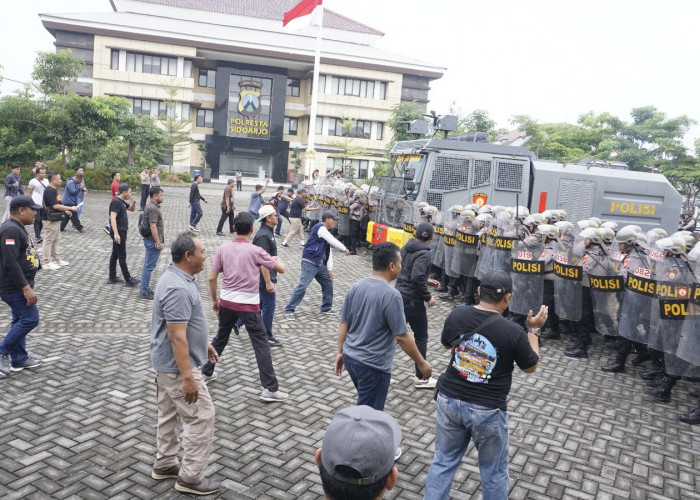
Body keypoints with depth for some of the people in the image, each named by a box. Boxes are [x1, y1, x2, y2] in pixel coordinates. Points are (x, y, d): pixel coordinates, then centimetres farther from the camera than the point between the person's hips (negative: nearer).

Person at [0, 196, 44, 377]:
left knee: (21, 320, 15)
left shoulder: (17, 228, 13)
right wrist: (26, 288, -26)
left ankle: (19, 359, 23)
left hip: (19, 286, 11)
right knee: (30, 319, -8)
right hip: (14, 287, -11)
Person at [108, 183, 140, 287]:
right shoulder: (116, 202, -17)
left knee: (115, 255, 14)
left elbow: (131, 209, 27)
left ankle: (112, 278, 21)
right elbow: (113, 218, -26)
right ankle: (128, 280, 2)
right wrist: (116, 233, -34)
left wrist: (133, 202, 4)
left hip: (121, 231, 10)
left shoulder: (122, 202, 12)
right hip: (119, 232, -10)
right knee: (122, 256, -3)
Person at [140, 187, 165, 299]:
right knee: (149, 266, -4)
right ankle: (145, 291, 2)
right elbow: (153, 227, -24)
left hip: (150, 240, 11)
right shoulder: (153, 208, -19)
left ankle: (145, 289, 24)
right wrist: (158, 242, -22)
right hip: (153, 241, -11)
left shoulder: (150, 206, 13)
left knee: (148, 265, 16)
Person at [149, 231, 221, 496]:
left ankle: (164, 464, 36)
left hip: (168, 362, 10)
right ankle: (190, 477, 10)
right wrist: (188, 377, -27)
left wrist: (203, 343, 23)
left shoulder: (178, 276, 5)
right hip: (177, 365, -10)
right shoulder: (178, 288, -28)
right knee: (202, 416, -1)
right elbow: (177, 337, -29)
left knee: (170, 413, 21)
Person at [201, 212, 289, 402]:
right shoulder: (255, 251, -10)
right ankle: (270, 388, 0)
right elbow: (281, 269, -3)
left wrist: (214, 300, 16)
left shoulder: (223, 248, 0)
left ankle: (206, 373, 39)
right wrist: (277, 259, 19)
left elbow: (212, 278, 3)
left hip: (226, 302, 5)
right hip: (249, 305, -4)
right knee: (261, 344, 1)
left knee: (220, 338, 25)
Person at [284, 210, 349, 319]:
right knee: (302, 286, -13)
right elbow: (333, 242, -16)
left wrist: (330, 269, 9)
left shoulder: (326, 232, 17)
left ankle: (326, 308, 30)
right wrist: (344, 249, -1)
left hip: (320, 264, 10)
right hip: (309, 263, -10)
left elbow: (329, 252, 15)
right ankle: (289, 310, -6)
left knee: (328, 283, 15)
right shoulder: (320, 228, -11)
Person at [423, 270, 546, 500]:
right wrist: (534, 330, 9)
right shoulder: (513, 331, -19)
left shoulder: (457, 314, -9)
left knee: (443, 462, 19)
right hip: (487, 410, -3)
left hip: (449, 400, 3)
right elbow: (530, 366, 0)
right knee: (494, 472, 18)